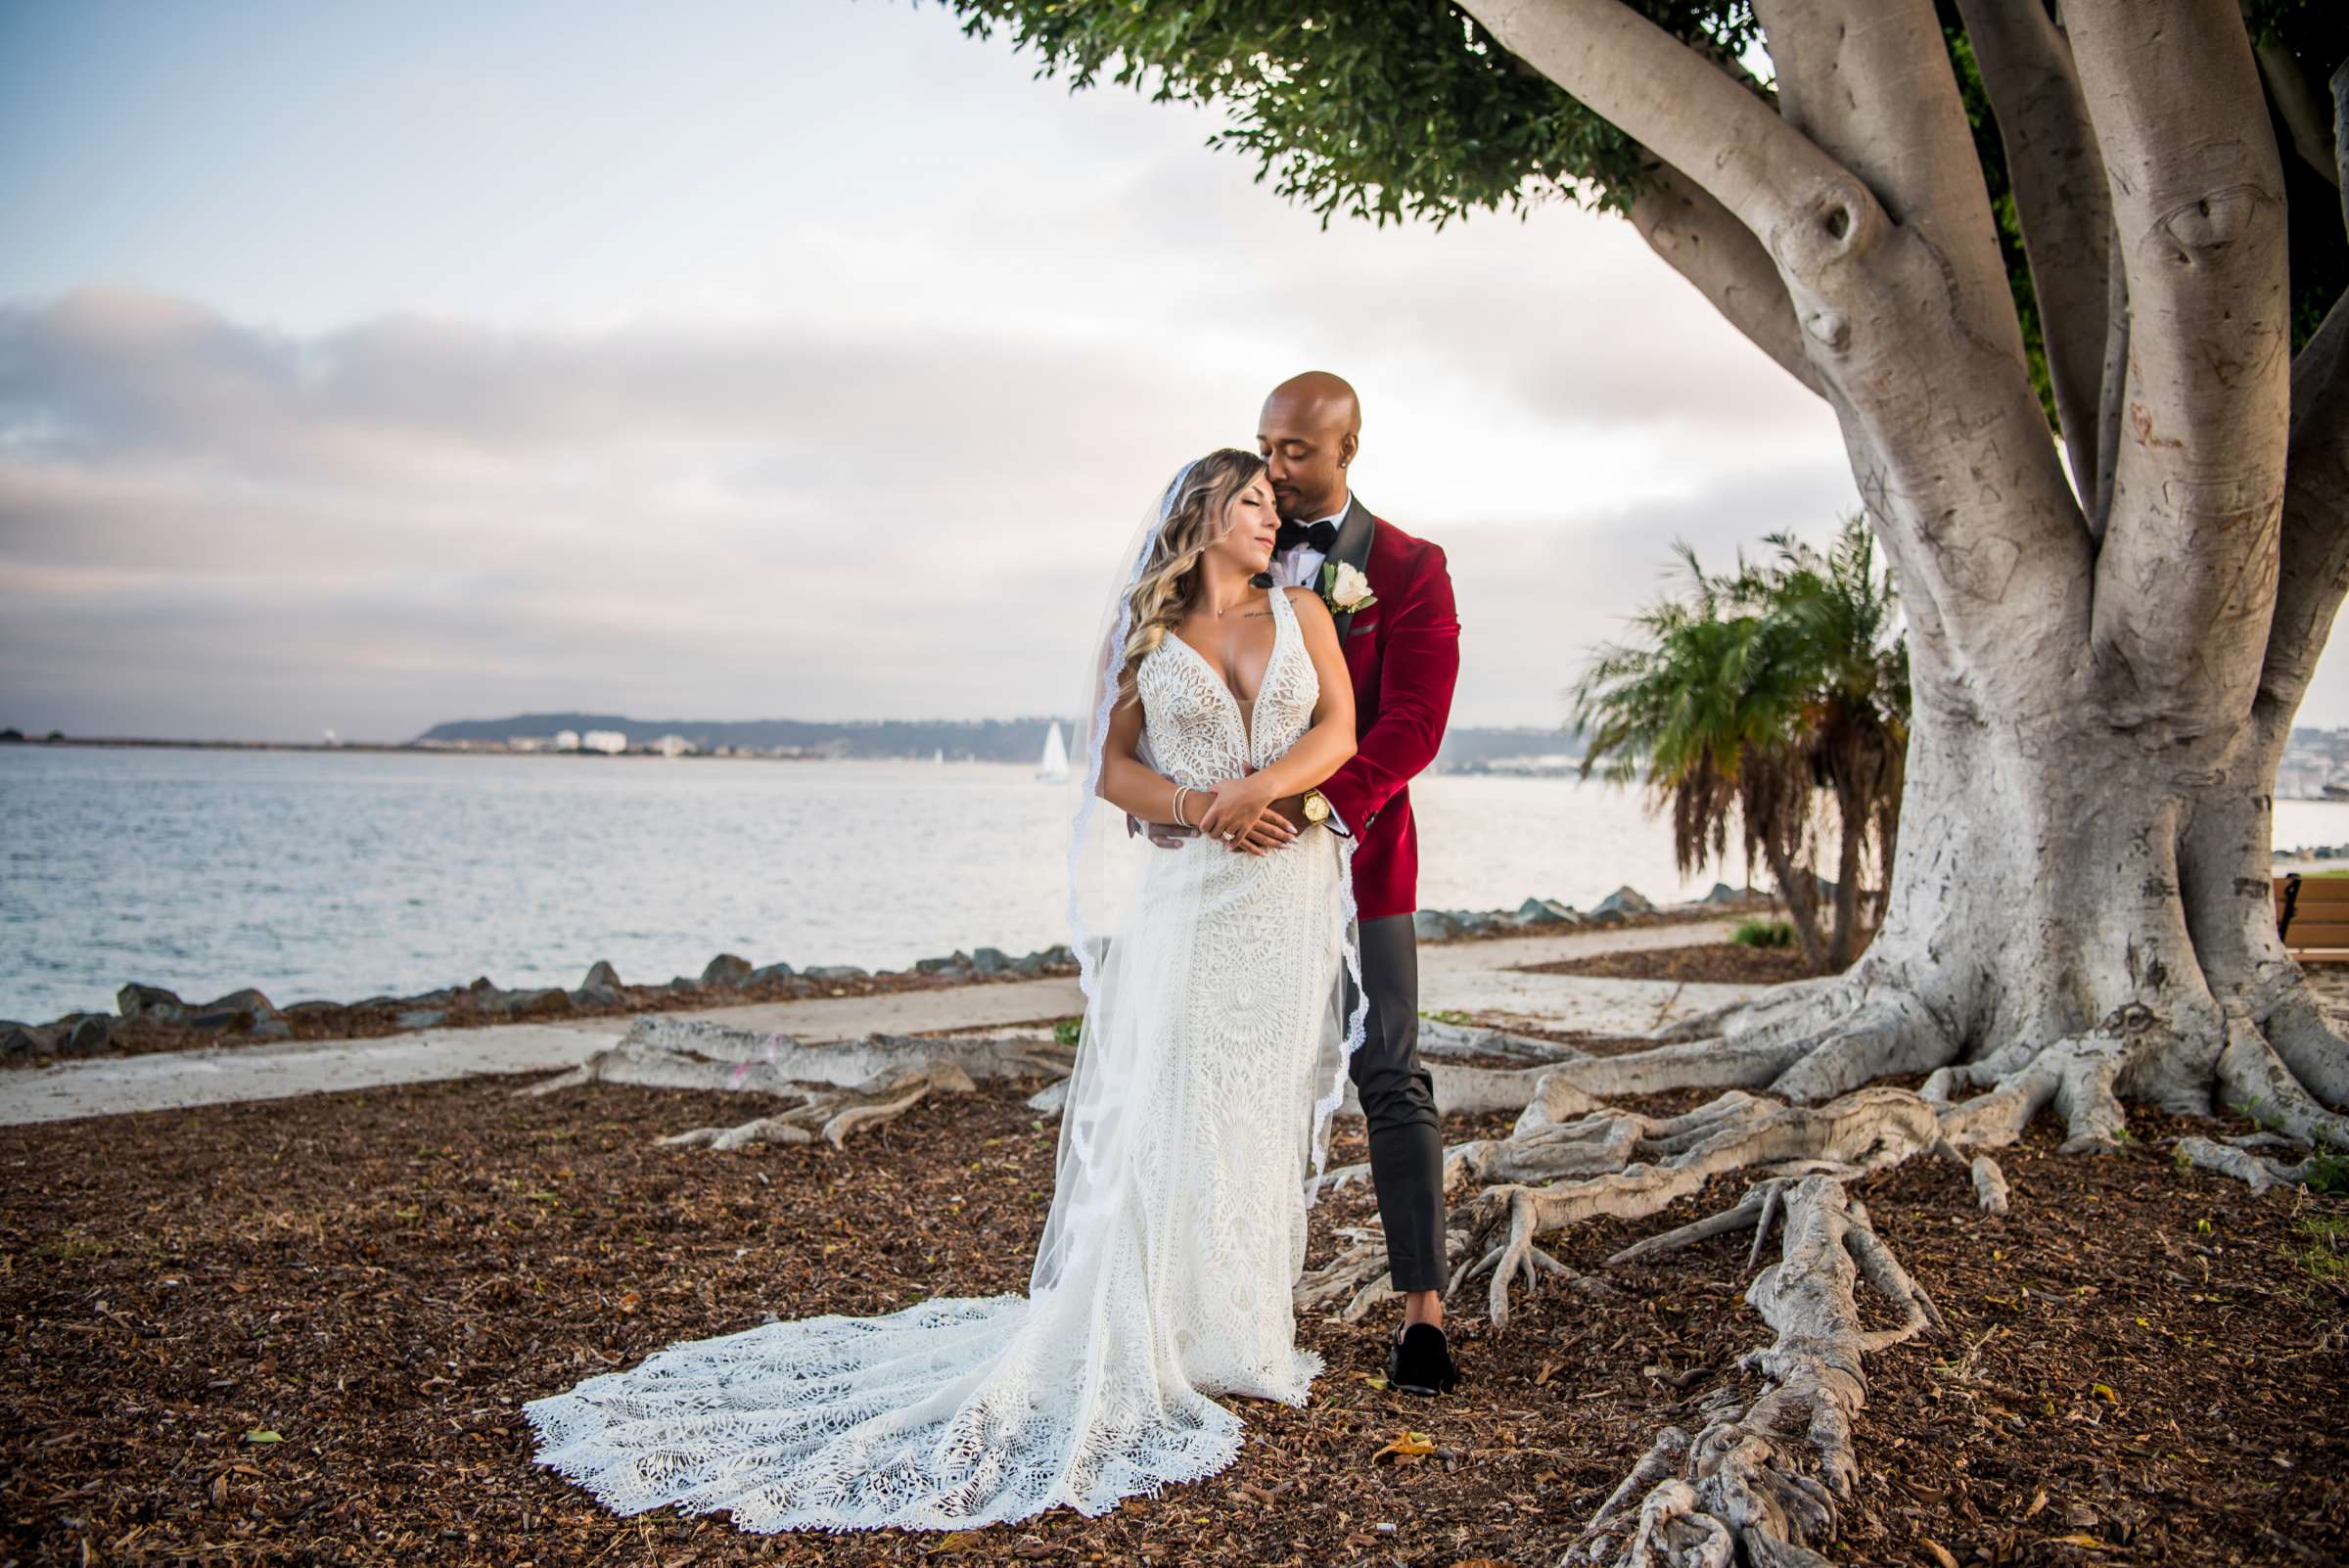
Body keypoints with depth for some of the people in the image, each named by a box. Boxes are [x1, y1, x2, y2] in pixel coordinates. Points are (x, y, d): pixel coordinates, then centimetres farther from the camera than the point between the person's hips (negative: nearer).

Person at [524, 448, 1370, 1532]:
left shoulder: (1301, 612, 11)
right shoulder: (1148, 631, 7)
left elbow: (1337, 730, 1)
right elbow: (1112, 766, 4)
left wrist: (1261, 788, -18)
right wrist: (1199, 809, -14)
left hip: (1289, 894, 2)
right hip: (1187, 896, -2)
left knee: (1262, 1113, 7)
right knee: (1162, 1116, -3)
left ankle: (1237, 1333, 21)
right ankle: (1148, 1342, 8)